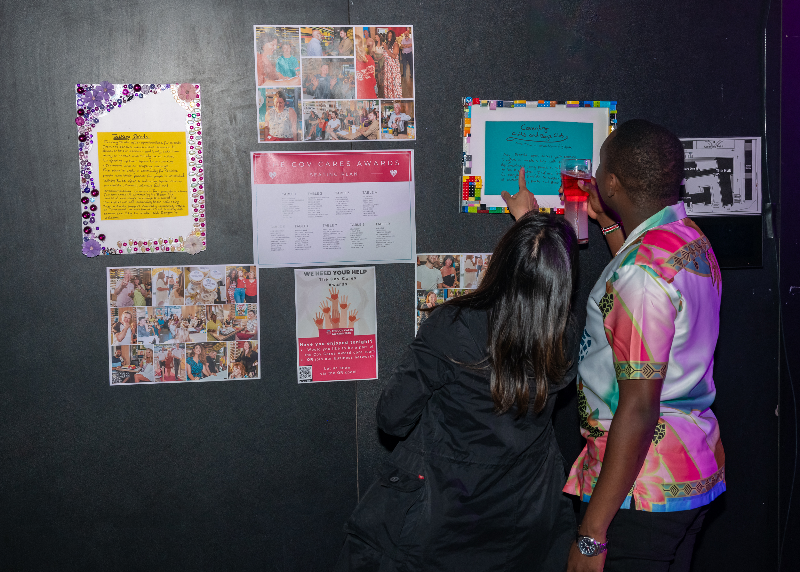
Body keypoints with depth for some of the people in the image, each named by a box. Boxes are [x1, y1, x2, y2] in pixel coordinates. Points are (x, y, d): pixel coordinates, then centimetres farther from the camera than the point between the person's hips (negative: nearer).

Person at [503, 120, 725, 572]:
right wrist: (609, 223, 31)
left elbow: (638, 409, -25)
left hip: (643, 489, -10)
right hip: (695, 470, 10)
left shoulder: (642, 271, -23)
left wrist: (592, 534, -23)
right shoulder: (692, 239, 7)